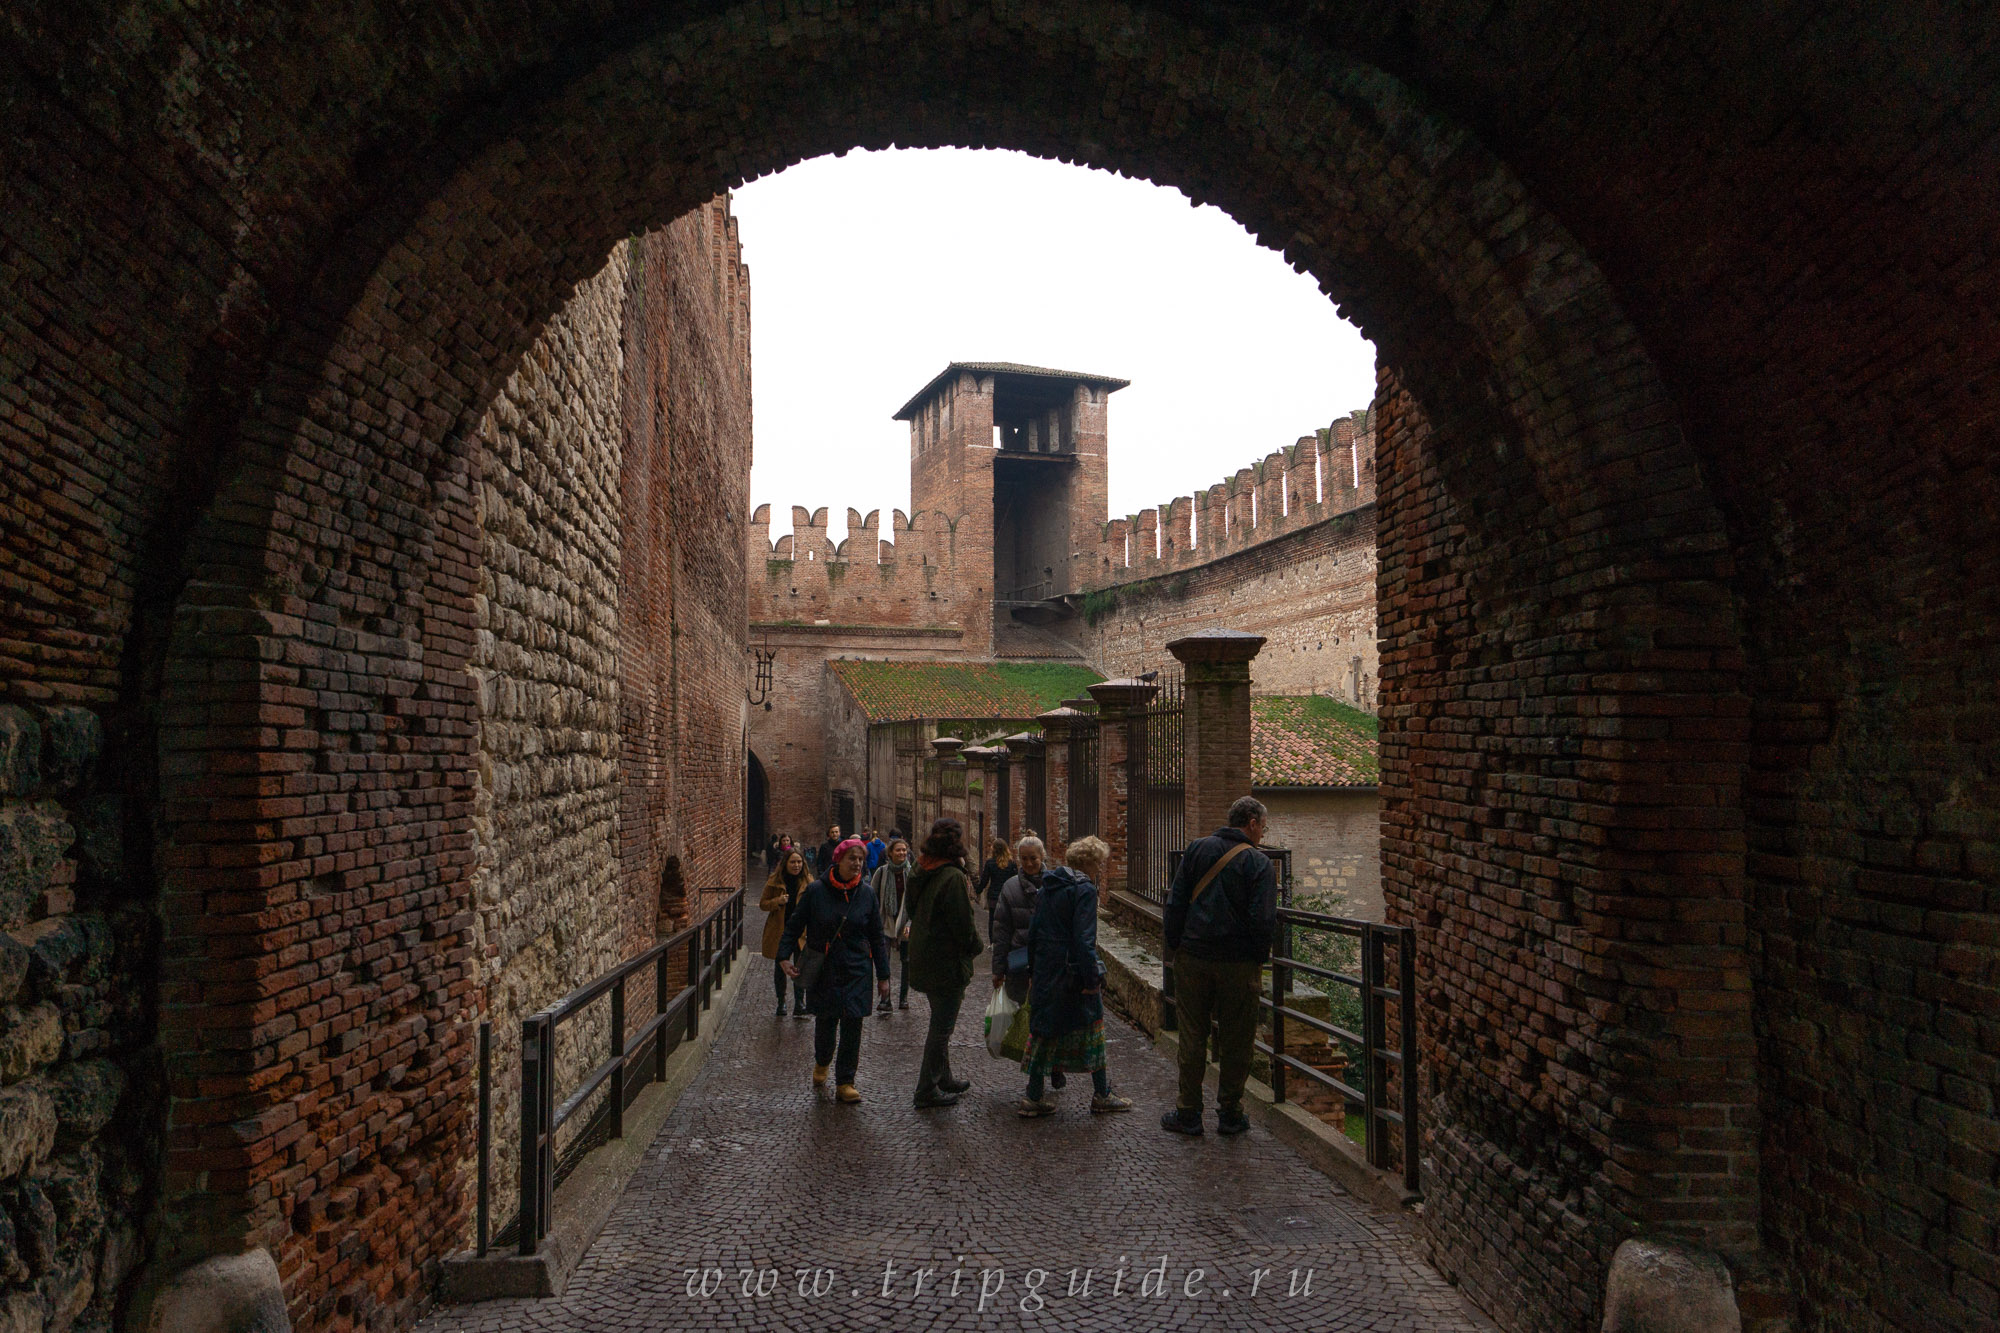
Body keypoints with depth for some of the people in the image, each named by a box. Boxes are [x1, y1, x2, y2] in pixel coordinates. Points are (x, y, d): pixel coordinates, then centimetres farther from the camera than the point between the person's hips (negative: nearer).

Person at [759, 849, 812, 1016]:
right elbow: (763, 903, 2)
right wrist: (778, 902, -17)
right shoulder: (775, 881, -2)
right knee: (780, 967, 10)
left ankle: (799, 1004, 5)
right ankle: (781, 1003, 24)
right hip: (779, 931, 0)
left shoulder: (808, 880, 1)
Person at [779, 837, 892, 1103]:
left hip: (856, 971, 1)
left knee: (852, 1026, -2)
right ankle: (821, 1063, 39)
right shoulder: (815, 890, -6)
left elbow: (877, 938, 6)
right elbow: (794, 925, 3)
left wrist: (883, 976, 6)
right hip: (822, 970, -1)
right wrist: (785, 957, -9)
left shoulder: (866, 894, 0)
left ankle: (845, 1082, 11)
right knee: (825, 1021, 8)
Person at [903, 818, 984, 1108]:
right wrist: (976, 946, -2)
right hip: (948, 962, -9)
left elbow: (910, 910, 16)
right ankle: (928, 1090, 9)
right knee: (942, 1027, 2)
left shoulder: (922, 873, 5)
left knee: (940, 1023, 22)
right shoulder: (953, 877, -22)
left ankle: (943, 1078, 35)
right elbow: (963, 925, -20)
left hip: (923, 960, 9)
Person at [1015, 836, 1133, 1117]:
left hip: (1045, 970, 7)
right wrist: (1091, 979, -17)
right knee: (1092, 1029, 8)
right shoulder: (1084, 889, -14)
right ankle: (1102, 1096, 17)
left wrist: (1033, 969, 19)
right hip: (1072, 973, -7)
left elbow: (1033, 931, 14)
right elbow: (1084, 939, -20)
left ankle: (1033, 1098, 12)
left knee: (1045, 1030, 11)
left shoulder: (1049, 886, 10)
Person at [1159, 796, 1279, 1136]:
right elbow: (1263, 920, -12)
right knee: (1235, 1041, 9)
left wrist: (1175, 946, 9)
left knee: (1192, 1037, 9)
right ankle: (1230, 1114, 17)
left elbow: (1175, 902, 2)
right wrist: (1260, 958, 2)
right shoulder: (1259, 863, -7)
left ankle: (1188, 1114, 15)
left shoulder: (1197, 849, 3)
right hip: (1239, 964, -3)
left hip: (1193, 957, 3)